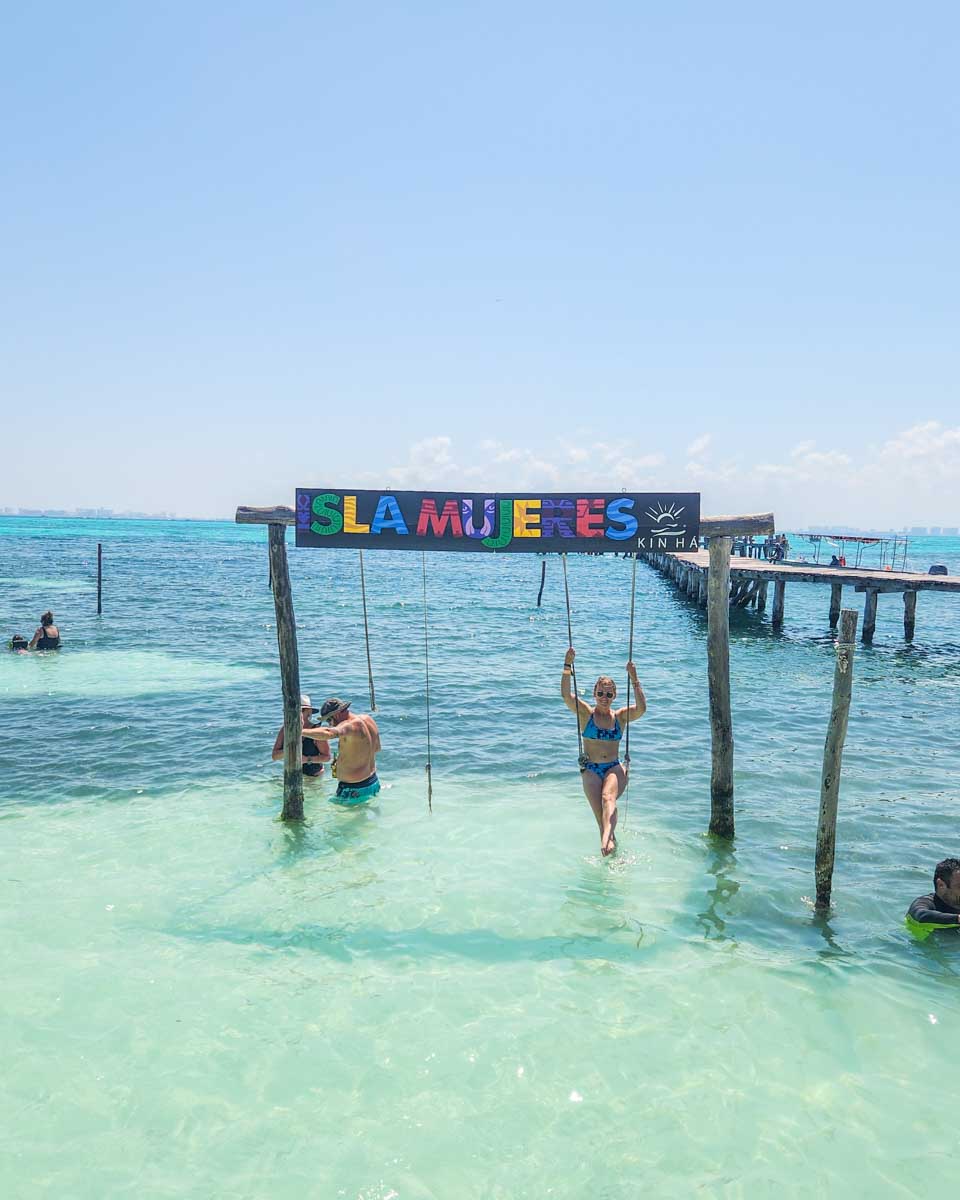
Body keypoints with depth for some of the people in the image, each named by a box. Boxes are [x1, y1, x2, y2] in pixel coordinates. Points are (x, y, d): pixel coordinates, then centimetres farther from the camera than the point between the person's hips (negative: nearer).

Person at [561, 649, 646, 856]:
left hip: (615, 768, 0)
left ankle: (606, 838, -49)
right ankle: (611, 844, -7)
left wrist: (634, 680, -18)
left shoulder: (620, 716, 9)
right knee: (599, 810, -19)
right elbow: (566, 695, -9)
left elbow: (641, 708, -10)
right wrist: (568, 667, -20)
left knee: (608, 797, -30)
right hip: (590, 769, 0)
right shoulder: (585, 713, 6)